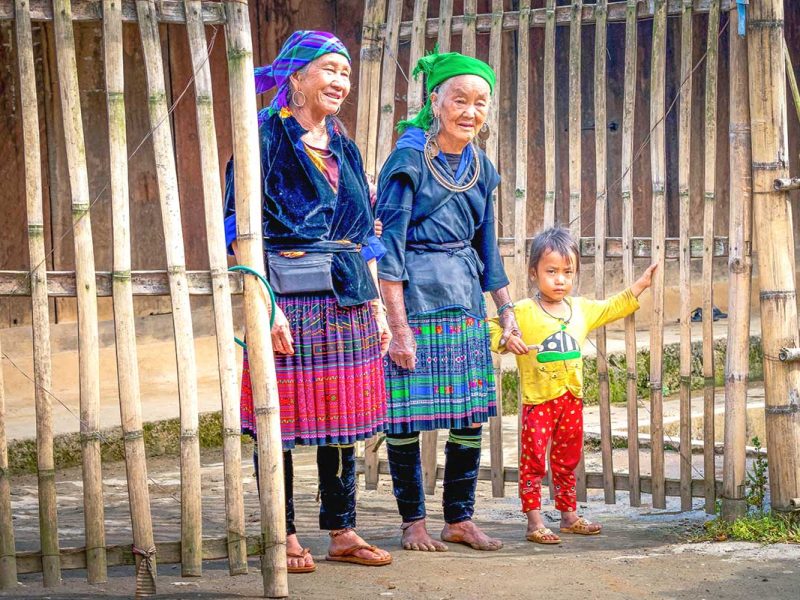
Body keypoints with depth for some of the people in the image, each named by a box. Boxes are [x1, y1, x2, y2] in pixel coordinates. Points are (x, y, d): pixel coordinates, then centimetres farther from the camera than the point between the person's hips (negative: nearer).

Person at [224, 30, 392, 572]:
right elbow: (244, 229, -10)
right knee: (283, 421, -2)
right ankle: (285, 537, 8)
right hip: (290, 298, -6)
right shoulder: (267, 137, -4)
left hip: (346, 299, 6)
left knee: (343, 419, 8)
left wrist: (377, 305, 14)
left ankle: (342, 532, 17)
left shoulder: (344, 147, 17)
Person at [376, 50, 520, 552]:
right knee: (406, 416, -2)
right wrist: (399, 327, -17)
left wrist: (507, 310, 14)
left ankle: (460, 519, 18)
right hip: (414, 298, -6)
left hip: (465, 300, 6)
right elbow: (389, 246, -13)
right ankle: (413, 522, 11)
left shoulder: (481, 168, 9)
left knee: (472, 415, 6)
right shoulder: (408, 160, -10)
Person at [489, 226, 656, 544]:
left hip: (572, 400, 6)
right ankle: (534, 523, -1)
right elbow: (492, 329, -10)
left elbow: (613, 308, 24)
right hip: (538, 401, -6)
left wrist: (640, 285, 22)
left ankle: (569, 516, 27)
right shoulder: (523, 312, -11)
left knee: (567, 462, 16)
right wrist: (506, 340, -28)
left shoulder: (582, 309, 8)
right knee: (533, 462, -4)